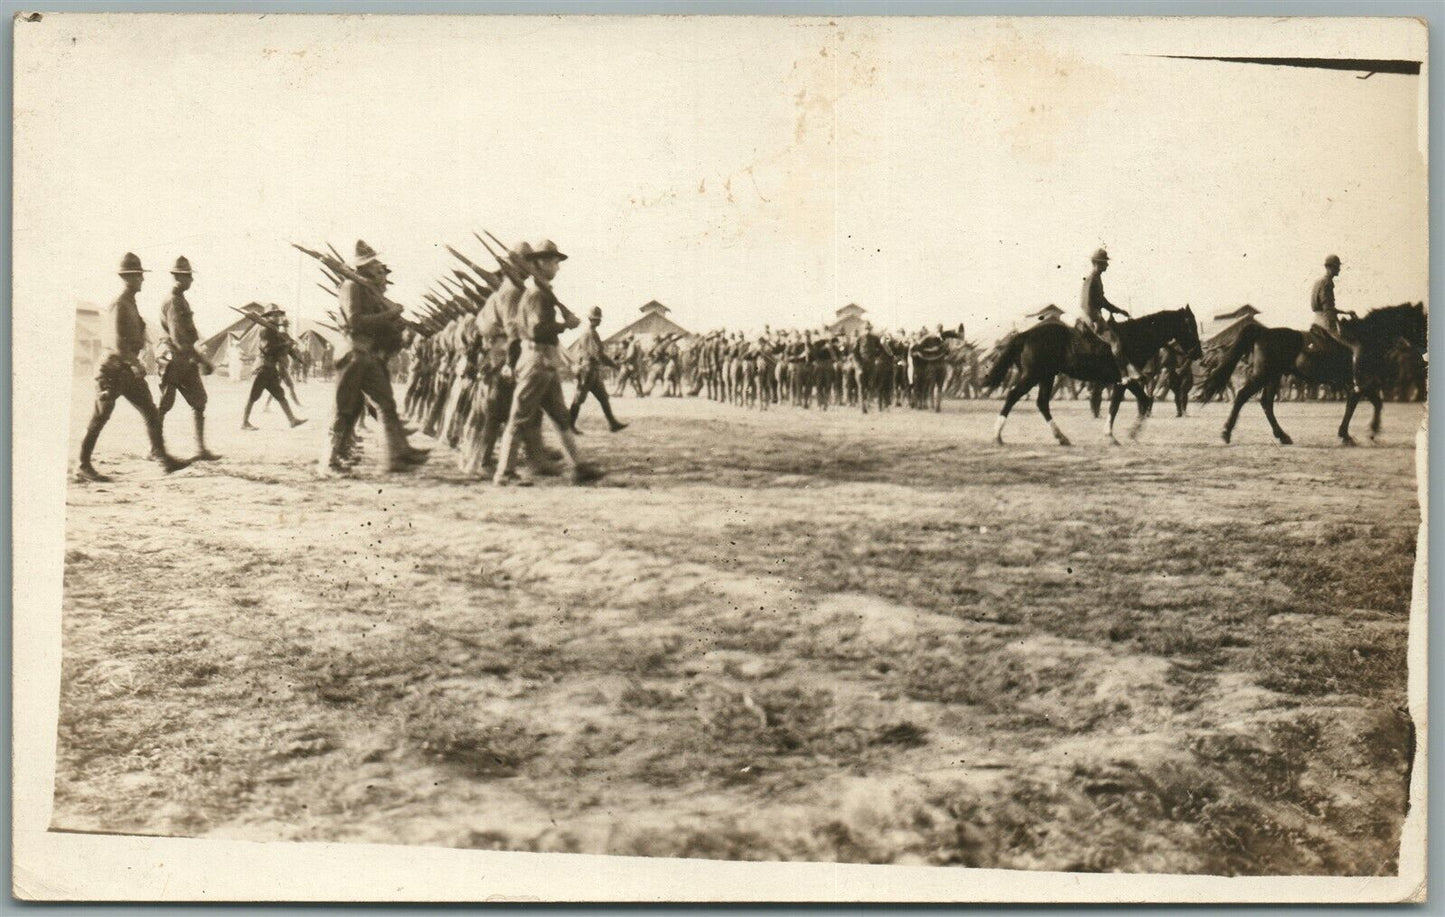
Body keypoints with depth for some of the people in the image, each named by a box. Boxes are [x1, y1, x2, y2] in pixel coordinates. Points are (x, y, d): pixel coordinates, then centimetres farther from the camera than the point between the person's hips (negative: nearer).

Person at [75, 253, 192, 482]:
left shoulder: (131, 303, 15)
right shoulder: (119, 305, -14)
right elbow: (117, 340, -25)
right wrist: (134, 362, -27)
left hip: (129, 369, 9)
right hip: (114, 369, -9)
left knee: (151, 413, 2)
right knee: (100, 418, -1)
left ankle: (163, 457, 1)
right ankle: (83, 466, 7)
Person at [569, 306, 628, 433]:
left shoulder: (586, 332, 14)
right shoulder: (591, 333, -17)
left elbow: (578, 349, 23)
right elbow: (599, 354, -22)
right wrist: (614, 364, -14)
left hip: (594, 372, 10)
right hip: (589, 371, -10)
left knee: (603, 398, 8)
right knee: (579, 399, -2)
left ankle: (612, 423, 9)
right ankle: (569, 425, 5)